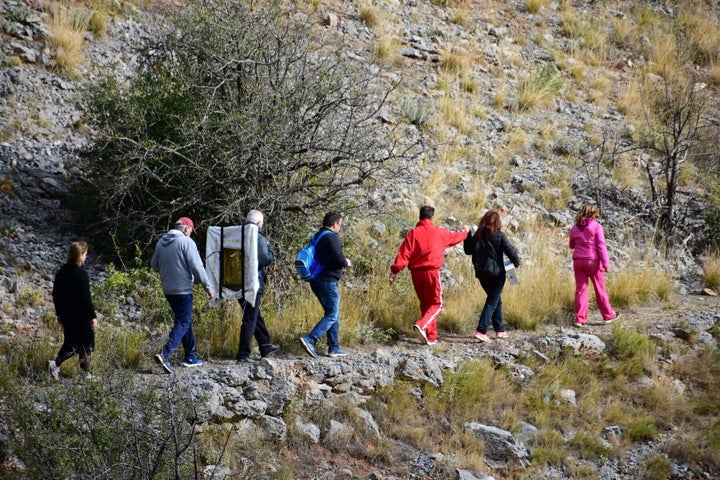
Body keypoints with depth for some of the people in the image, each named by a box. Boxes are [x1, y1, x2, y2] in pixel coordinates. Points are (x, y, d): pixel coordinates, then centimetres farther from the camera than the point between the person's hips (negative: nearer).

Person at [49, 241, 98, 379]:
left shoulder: (61, 272, 4)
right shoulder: (81, 274, -16)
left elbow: (56, 294, 10)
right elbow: (86, 298, -17)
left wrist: (59, 313, 20)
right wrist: (93, 316, -12)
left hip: (66, 315, 6)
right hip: (81, 316, -6)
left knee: (71, 342, 14)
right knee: (86, 344, 7)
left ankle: (55, 363, -2)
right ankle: (86, 373, 6)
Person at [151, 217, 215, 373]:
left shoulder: (161, 242, 8)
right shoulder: (186, 242, -13)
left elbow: (154, 265, 17)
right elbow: (197, 267, -17)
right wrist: (208, 287, -10)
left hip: (168, 289, 8)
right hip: (183, 289, -8)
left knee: (185, 321, 18)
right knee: (183, 323, -5)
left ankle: (191, 357, 22)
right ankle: (165, 354, -20)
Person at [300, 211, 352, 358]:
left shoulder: (317, 237, 15)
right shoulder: (332, 237, -14)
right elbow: (339, 259, -22)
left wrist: (343, 261, 17)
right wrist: (346, 263, 1)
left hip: (316, 280, 10)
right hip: (328, 281, -10)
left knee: (333, 314, 16)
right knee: (332, 315, -7)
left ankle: (334, 348, 16)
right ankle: (310, 339, -21)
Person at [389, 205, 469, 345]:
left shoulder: (412, 234, 0)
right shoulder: (439, 232, -1)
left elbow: (403, 254, -6)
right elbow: (455, 237, 18)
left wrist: (394, 271, -4)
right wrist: (464, 231, 40)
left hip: (416, 273, 3)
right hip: (432, 272, -3)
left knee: (425, 303, 13)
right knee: (436, 303, 5)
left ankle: (431, 338, 13)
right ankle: (422, 325, -22)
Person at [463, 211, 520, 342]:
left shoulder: (477, 236, 0)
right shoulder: (499, 236, -13)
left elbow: (468, 250, 11)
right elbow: (511, 251, -12)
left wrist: (467, 235, 16)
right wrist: (516, 263, 5)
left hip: (481, 274, 5)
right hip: (496, 274, -5)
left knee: (496, 300, 20)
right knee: (492, 302, -2)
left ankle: (499, 330, 26)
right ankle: (481, 331, -15)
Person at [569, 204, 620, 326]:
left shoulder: (575, 228, 6)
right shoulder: (596, 226, -7)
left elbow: (572, 245, 18)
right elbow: (601, 246, -12)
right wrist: (606, 263, -14)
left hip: (578, 261, 3)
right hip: (593, 261, -3)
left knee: (581, 289, 6)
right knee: (600, 289, 8)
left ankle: (580, 319, 1)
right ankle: (608, 315, 19)